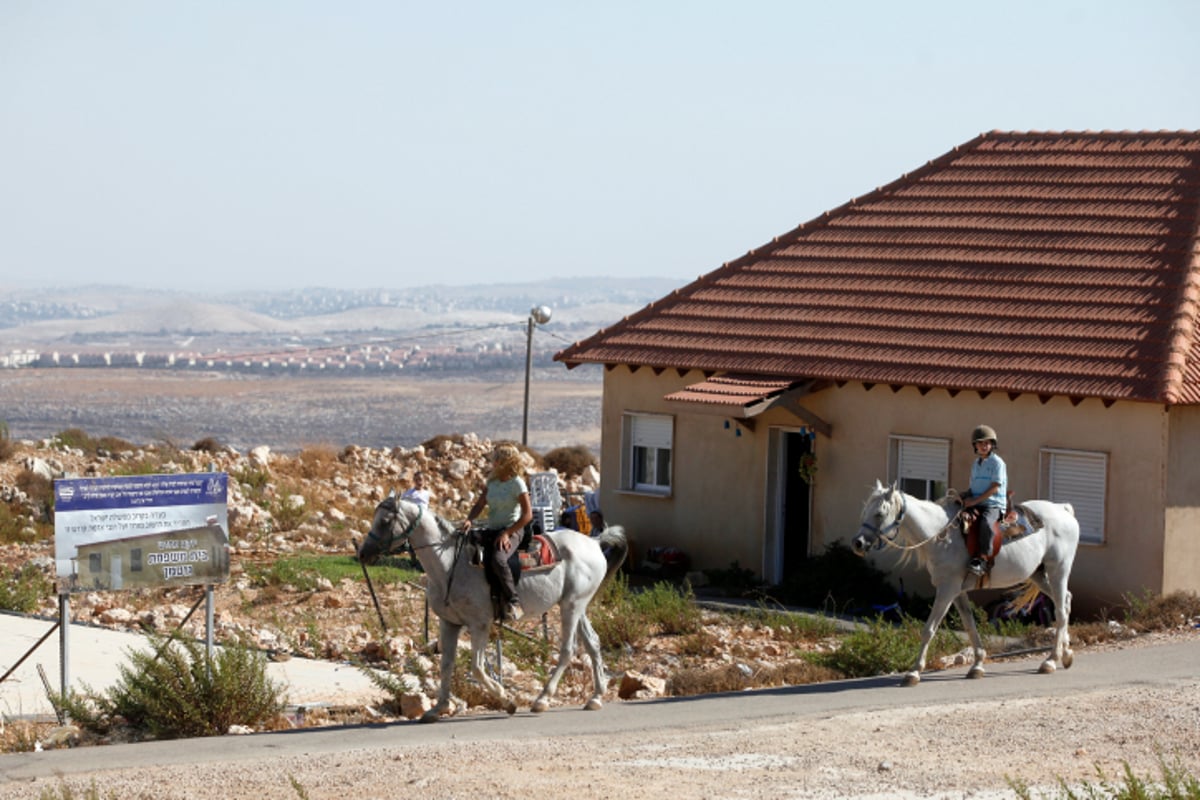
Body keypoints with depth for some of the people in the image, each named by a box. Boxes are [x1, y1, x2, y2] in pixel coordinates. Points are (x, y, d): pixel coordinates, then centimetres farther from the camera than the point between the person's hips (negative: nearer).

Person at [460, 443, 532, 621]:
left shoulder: (517, 483, -9)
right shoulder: (492, 481, 10)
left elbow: (527, 514, -12)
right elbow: (480, 504, 11)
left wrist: (507, 533, -18)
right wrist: (469, 519, -10)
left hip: (512, 531, -7)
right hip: (492, 531, 7)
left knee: (498, 559, -33)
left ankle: (514, 602, -25)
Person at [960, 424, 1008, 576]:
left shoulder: (997, 463, -4)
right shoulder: (975, 463, 18)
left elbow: (994, 488, -12)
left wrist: (975, 501, -17)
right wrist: (968, 497, 0)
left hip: (994, 504, -8)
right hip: (975, 504, 8)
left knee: (985, 523, -36)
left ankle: (983, 558, -35)